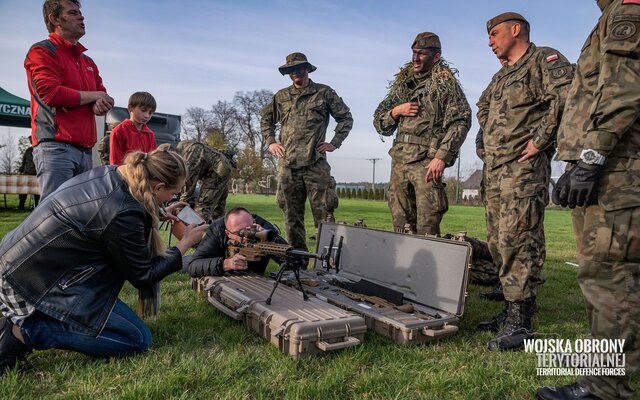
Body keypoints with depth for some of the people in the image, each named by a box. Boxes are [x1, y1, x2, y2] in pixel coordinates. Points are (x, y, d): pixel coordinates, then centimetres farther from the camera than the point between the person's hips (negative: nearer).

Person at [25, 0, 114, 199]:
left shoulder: (88, 62, 24)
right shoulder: (42, 52, 1)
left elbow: (104, 99, 20)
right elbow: (51, 93, -14)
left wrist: (101, 104, -5)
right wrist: (93, 96, -2)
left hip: (85, 150, 8)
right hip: (55, 147, -7)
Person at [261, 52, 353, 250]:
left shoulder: (324, 93, 6)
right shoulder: (281, 96, 14)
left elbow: (346, 118, 9)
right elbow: (266, 120, 27)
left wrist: (334, 143, 1)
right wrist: (270, 142, 13)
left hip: (315, 164, -3)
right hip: (287, 165, 4)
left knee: (323, 213, -4)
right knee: (292, 215, 7)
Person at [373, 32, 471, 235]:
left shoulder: (445, 82, 3)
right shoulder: (402, 83, 19)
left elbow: (461, 121, -7)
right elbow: (379, 124, 19)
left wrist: (442, 157, -16)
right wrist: (395, 111, -2)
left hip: (427, 161, -5)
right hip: (399, 159, 6)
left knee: (427, 227, -9)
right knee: (400, 225, 9)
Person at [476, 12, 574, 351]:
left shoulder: (543, 59, -2)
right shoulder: (501, 75, 23)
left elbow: (567, 93, -21)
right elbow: (483, 107, 39)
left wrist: (539, 139, -18)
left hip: (524, 168, -9)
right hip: (495, 170, 9)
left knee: (518, 242, -12)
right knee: (500, 243, 10)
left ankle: (520, 323, -6)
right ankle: (512, 308, 21)